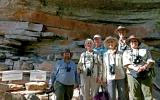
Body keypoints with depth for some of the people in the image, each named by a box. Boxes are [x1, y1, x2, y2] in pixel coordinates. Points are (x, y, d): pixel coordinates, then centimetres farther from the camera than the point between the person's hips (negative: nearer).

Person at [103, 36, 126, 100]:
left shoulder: (120, 53, 8)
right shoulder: (105, 54, 11)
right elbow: (104, 67, 9)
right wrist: (104, 78, 6)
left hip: (120, 76, 0)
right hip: (110, 77, 0)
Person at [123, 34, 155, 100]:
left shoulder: (145, 50, 21)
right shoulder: (126, 52, 18)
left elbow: (150, 61, 7)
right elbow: (126, 64, 3)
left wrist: (145, 67, -15)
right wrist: (135, 68, -16)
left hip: (145, 74, 1)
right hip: (132, 75, 0)